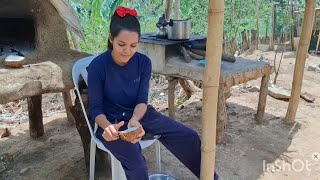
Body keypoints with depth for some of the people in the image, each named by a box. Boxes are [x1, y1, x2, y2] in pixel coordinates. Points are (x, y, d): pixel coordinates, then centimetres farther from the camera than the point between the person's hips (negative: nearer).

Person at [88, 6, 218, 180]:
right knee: (136, 166, -29)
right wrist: (107, 126, -36)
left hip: (140, 114, 4)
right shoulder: (97, 66, -19)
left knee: (189, 137, -5)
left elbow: (142, 100, -12)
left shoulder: (144, 62, -10)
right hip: (111, 121, -3)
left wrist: (135, 120, -34)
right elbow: (96, 108, -14)